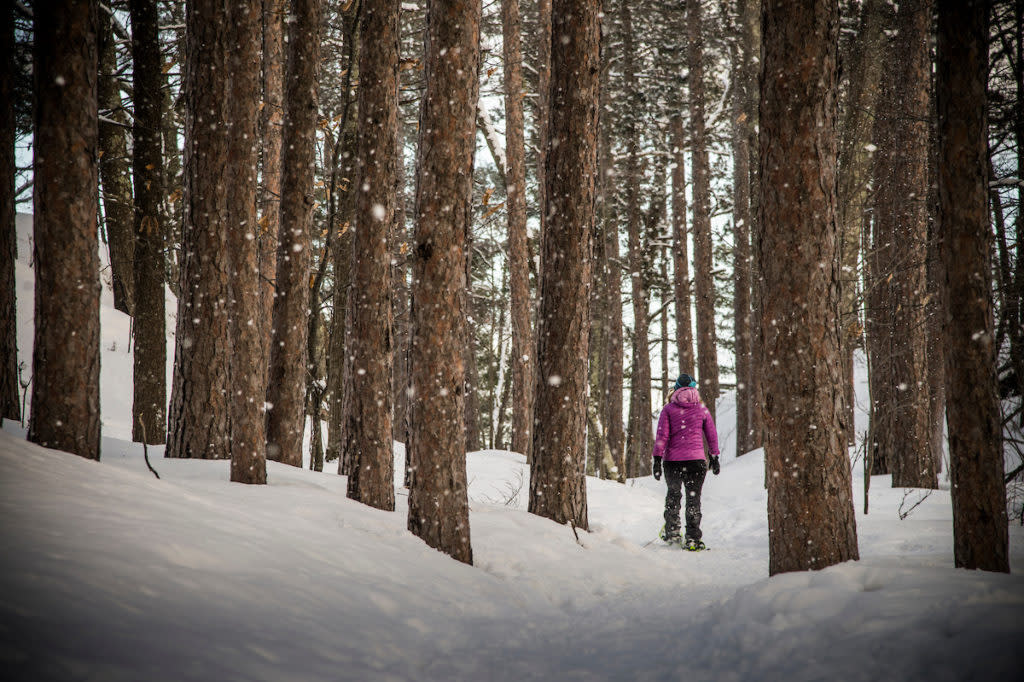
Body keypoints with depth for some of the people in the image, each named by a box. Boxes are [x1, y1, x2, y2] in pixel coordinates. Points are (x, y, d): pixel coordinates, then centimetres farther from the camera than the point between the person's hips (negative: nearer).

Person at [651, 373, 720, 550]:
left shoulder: (668, 409, 0)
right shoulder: (702, 409, 5)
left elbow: (662, 436, -5)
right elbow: (712, 436, 10)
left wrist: (657, 460, -4)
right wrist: (714, 458, 19)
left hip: (672, 460, 0)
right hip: (696, 459, 0)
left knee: (673, 495, 18)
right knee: (694, 498, 5)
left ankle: (672, 534, 20)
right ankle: (692, 538, -2)